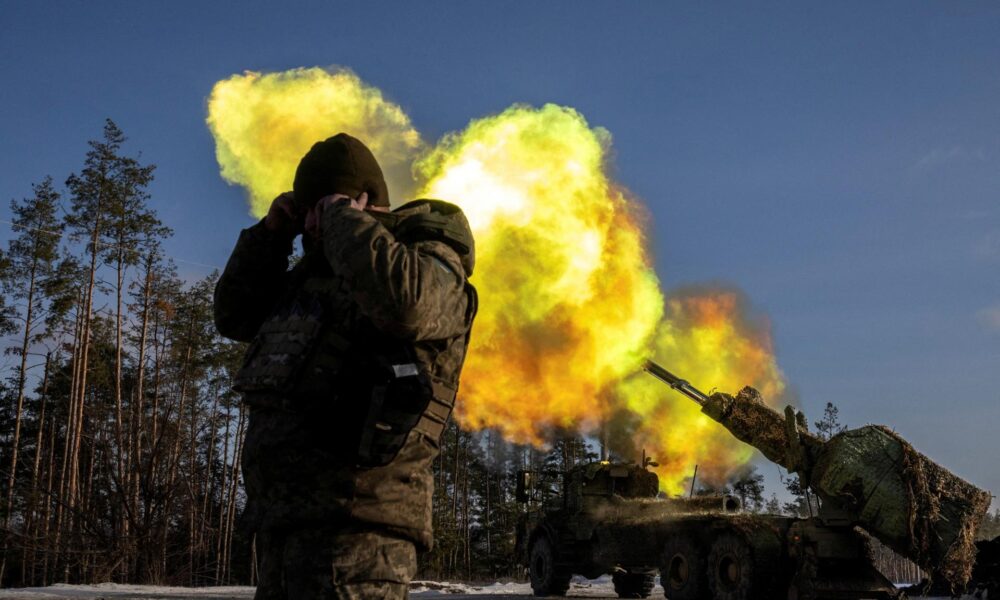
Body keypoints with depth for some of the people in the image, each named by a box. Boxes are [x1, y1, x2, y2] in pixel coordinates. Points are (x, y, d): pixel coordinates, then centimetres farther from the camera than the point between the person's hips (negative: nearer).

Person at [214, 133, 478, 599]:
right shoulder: (312, 274, 23)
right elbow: (235, 317, 28)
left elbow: (404, 305, -27)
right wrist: (271, 232, 15)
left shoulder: (431, 259, -3)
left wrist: (344, 220, -11)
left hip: (356, 516, -9)